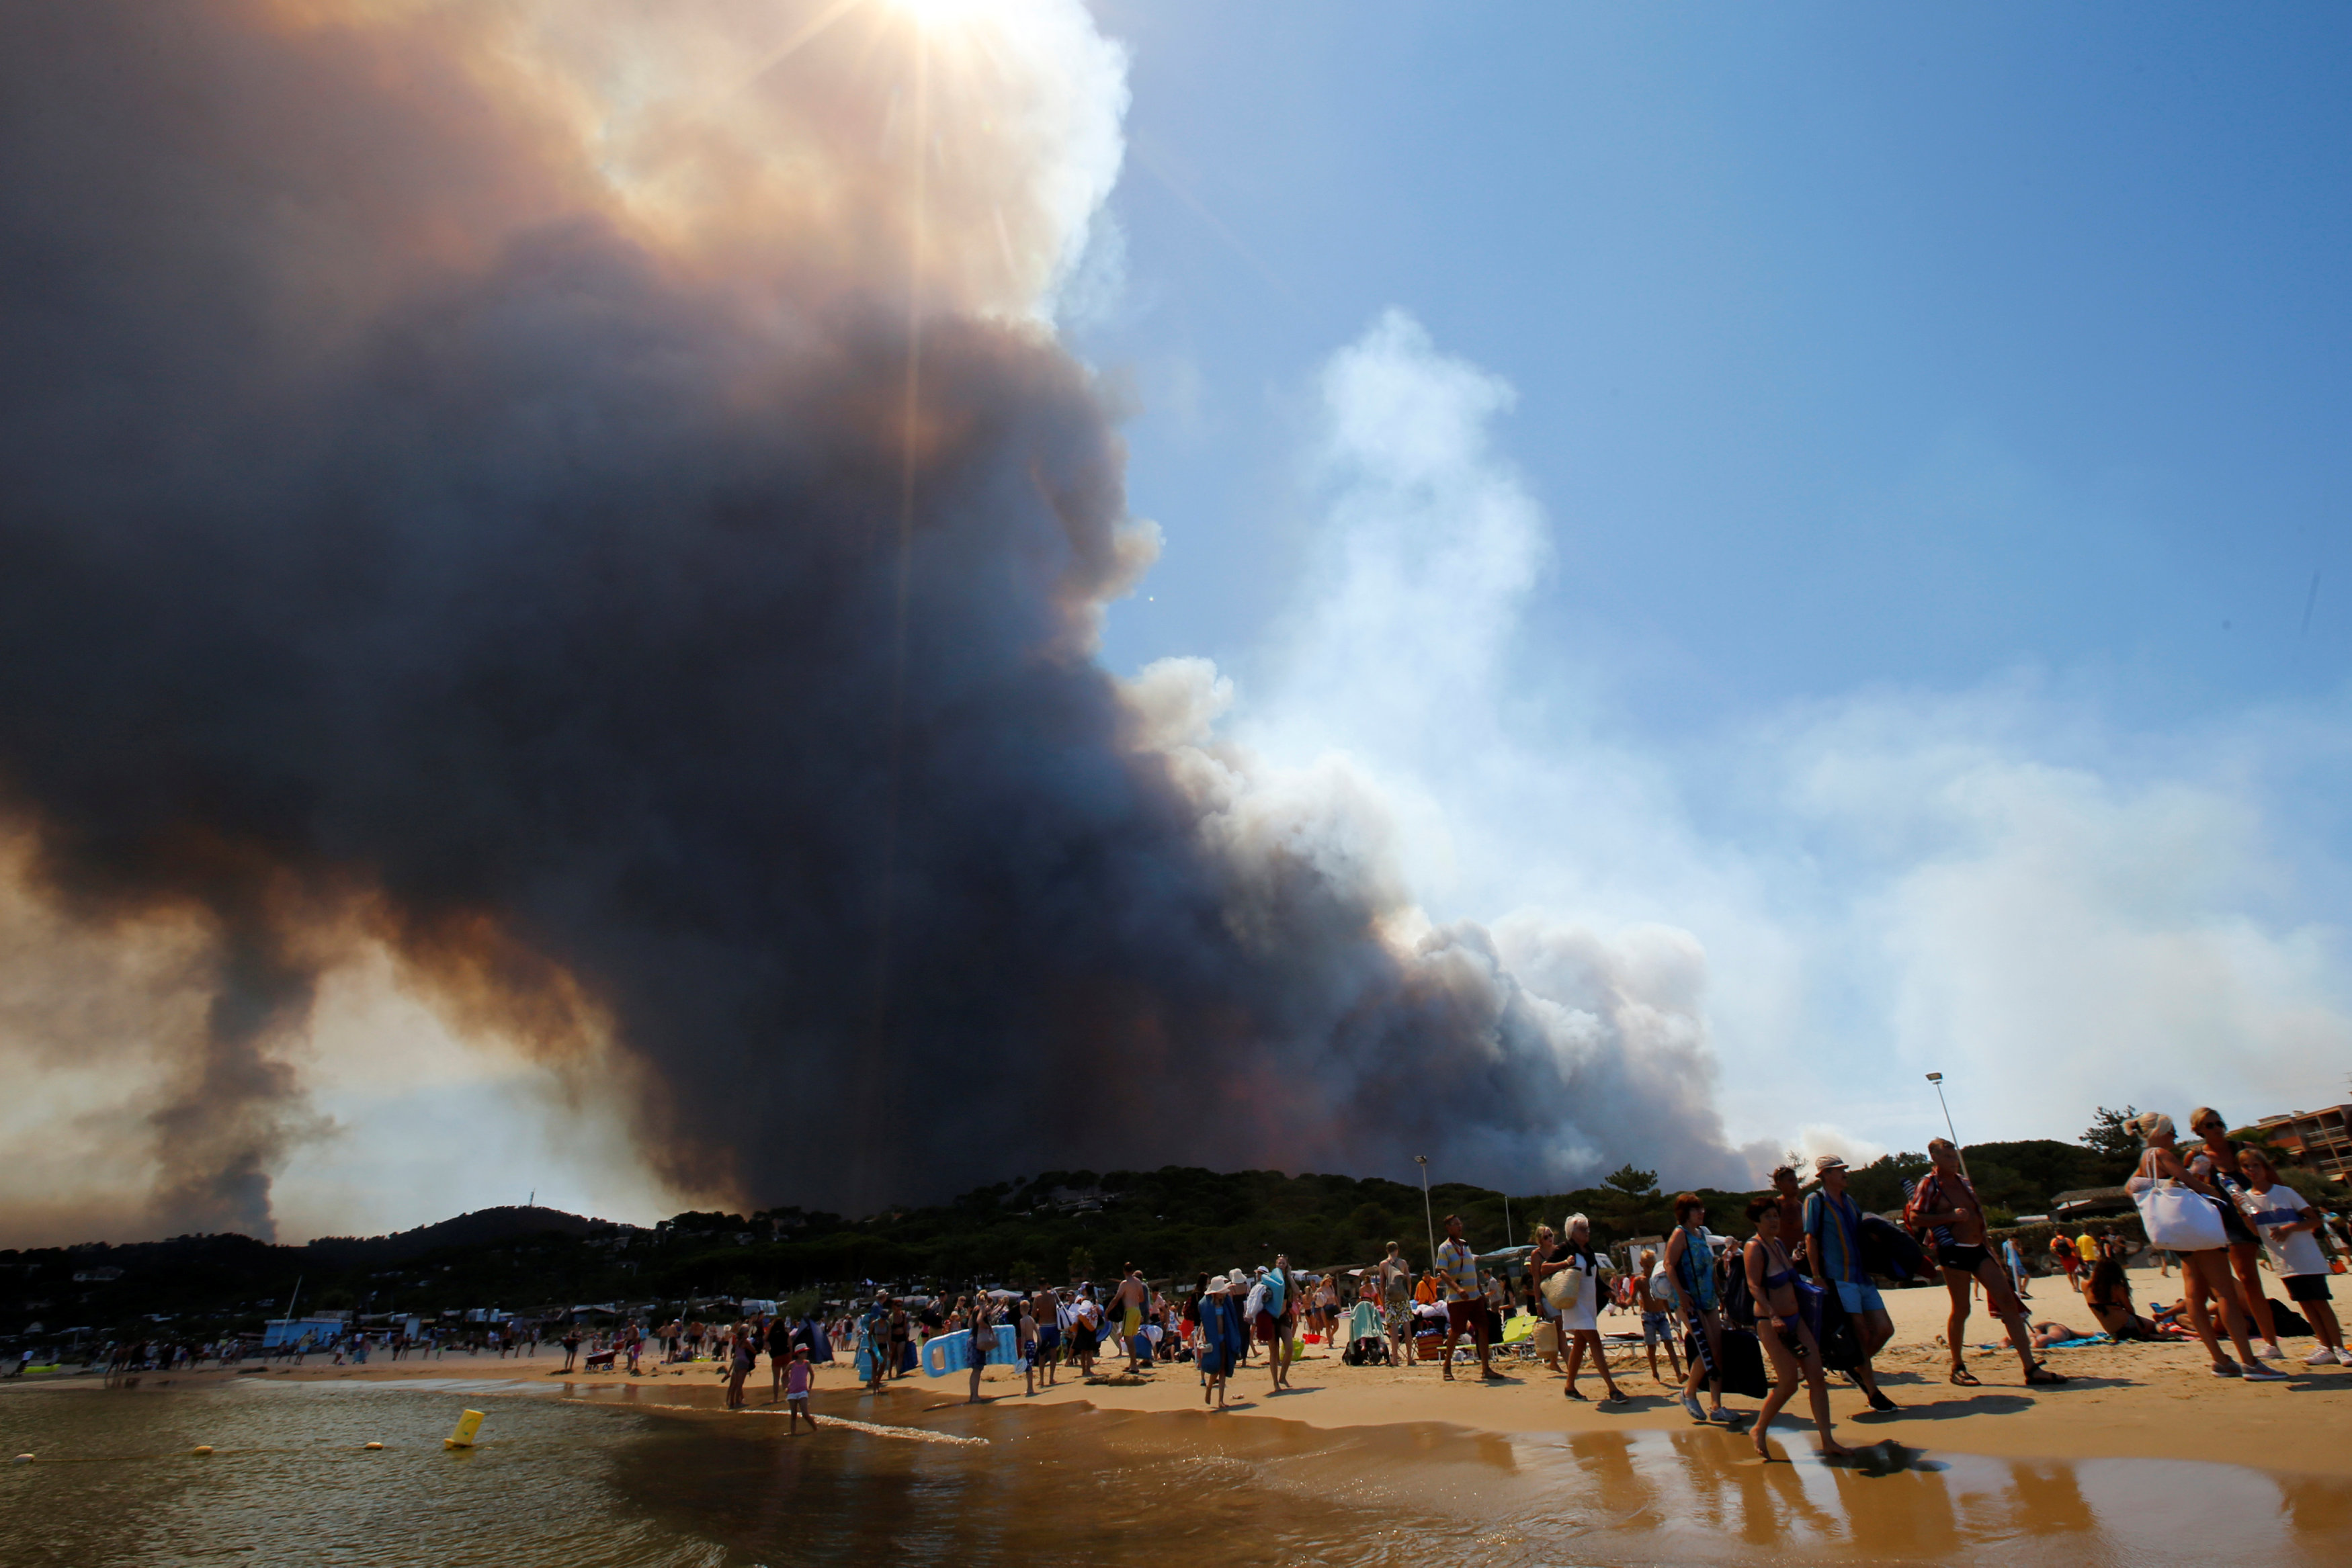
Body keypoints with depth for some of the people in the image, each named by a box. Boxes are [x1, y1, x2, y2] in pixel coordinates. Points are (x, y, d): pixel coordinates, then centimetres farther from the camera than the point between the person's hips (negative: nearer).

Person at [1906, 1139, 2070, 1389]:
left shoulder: (1964, 1182, 16)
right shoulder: (1929, 1184, -7)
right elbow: (1914, 1218, -15)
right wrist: (1951, 1216, -20)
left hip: (1978, 1249, 7)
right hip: (1953, 1251, -7)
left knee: (2008, 1301, -1)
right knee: (1961, 1309, -1)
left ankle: (2031, 1368, 1)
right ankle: (1958, 1368, 13)